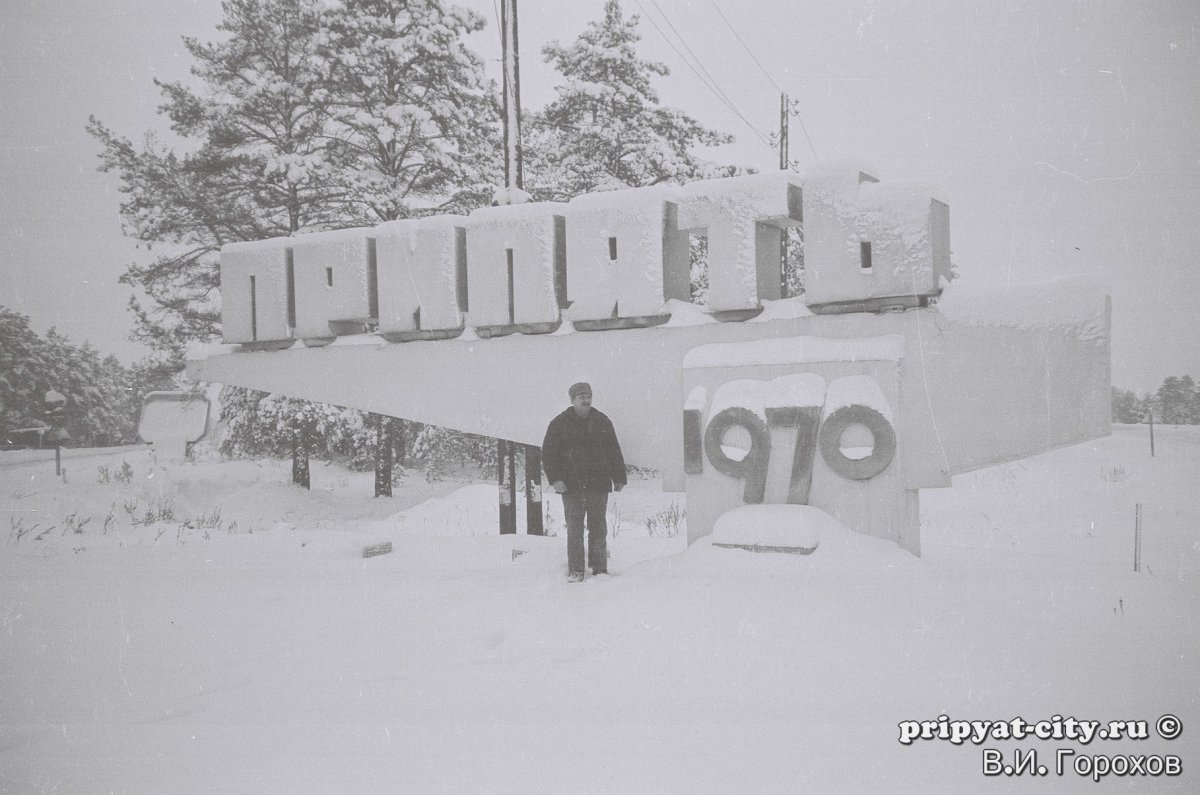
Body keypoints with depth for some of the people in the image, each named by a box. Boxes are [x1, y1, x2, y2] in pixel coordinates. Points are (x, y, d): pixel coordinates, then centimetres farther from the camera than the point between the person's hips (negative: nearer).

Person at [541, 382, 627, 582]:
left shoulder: (602, 422, 12)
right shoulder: (560, 423, 3)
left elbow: (614, 452, 16)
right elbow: (548, 453, 1)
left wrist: (619, 479, 12)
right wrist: (555, 479, -9)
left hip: (599, 484, 2)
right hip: (571, 486, -2)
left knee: (598, 528, 5)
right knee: (574, 528, -2)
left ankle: (600, 569, 12)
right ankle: (575, 570, 5)